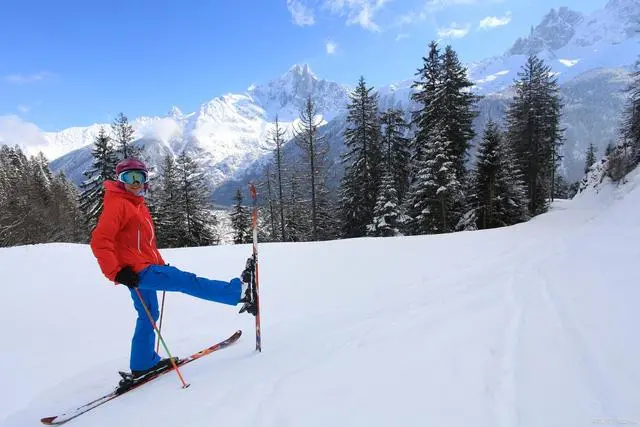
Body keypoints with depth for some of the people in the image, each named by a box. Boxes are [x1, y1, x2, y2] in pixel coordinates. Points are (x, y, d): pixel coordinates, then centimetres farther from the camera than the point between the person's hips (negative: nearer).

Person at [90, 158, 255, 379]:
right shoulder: (117, 204, -11)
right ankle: (238, 291, -11)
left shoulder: (138, 205, 18)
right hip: (137, 271, -10)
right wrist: (117, 273, -24)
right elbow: (99, 241, -20)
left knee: (148, 316, 17)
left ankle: (142, 364, 29)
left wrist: (161, 263, 18)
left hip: (146, 267, 10)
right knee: (188, 281, -12)